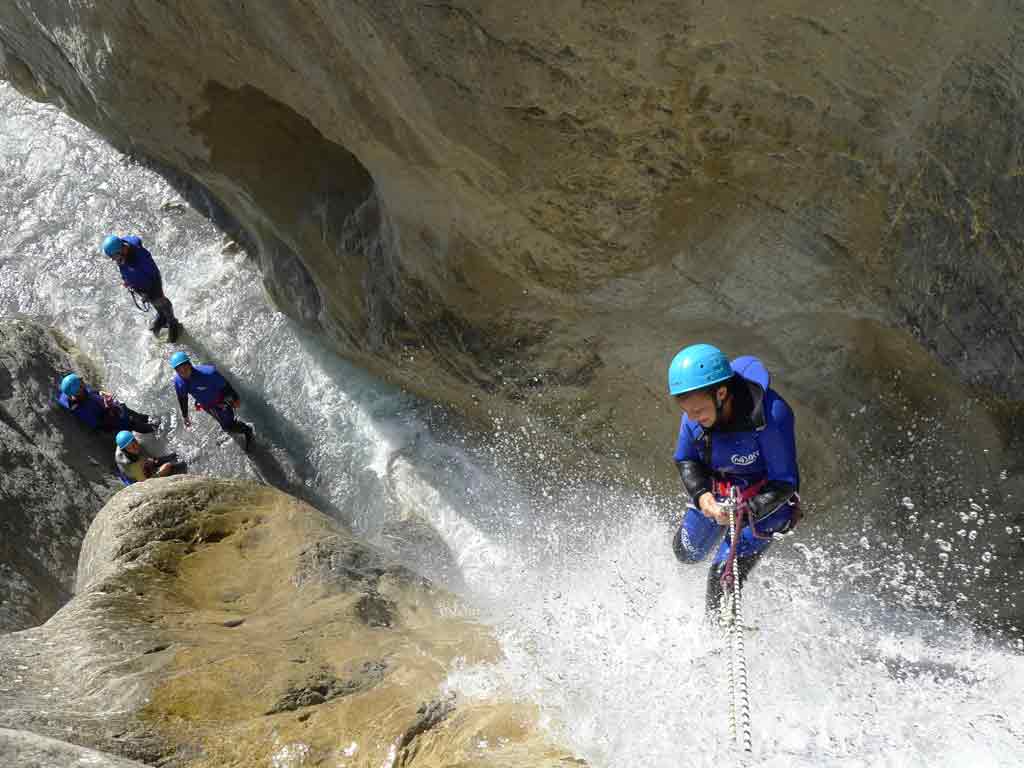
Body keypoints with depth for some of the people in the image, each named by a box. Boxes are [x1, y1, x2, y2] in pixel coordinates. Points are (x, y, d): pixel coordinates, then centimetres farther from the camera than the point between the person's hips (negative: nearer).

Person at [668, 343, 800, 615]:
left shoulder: (770, 416, -37)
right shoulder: (695, 411, -22)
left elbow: (784, 483, -26)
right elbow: (685, 460, -5)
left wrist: (746, 511, -38)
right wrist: (700, 494, -23)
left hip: (765, 499, -5)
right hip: (716, 492, 6)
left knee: (724, 574, -12)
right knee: (687, 552, 21)